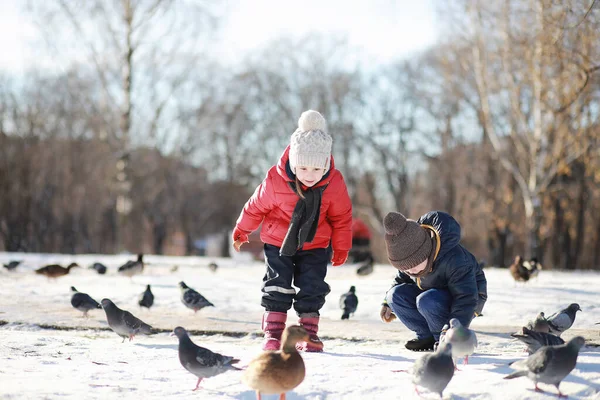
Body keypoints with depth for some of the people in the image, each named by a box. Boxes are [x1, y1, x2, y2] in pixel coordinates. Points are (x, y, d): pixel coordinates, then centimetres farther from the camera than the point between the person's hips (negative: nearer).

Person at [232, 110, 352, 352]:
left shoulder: (334, 183, -19)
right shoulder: (276, 180, -24)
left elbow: (342, 217, -2)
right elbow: (256, 206, -6)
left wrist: (341, 247, 6)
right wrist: (241, 231, 8)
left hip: (315, 245, 1)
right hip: (278, 242, -1)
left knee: (312, 289, -1)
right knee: (277, 286, -5)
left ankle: (309, 333, 10)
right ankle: (273, 333, 2)